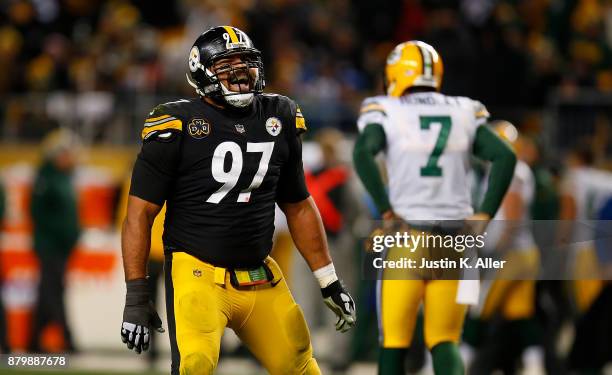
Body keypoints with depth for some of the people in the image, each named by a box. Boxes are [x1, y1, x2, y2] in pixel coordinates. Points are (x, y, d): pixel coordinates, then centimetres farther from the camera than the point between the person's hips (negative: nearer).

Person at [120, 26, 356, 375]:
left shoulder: (279, 119, 8)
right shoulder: (179, 125, -8)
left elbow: (299, 206, 18)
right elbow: (140, 214, -6)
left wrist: (330, 281, 17)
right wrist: (136, 297, -9)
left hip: (261, 278, 5)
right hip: (199, 272, -5)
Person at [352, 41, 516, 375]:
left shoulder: (386, 112, 0)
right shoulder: (463, 115, 10)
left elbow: (363, 154, -18)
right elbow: (505, 157, 0)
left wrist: (386, 210, -12)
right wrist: (484, 216, 2)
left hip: (407, 235, -3)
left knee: (394, 342, 7)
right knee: (444, 342, 8)